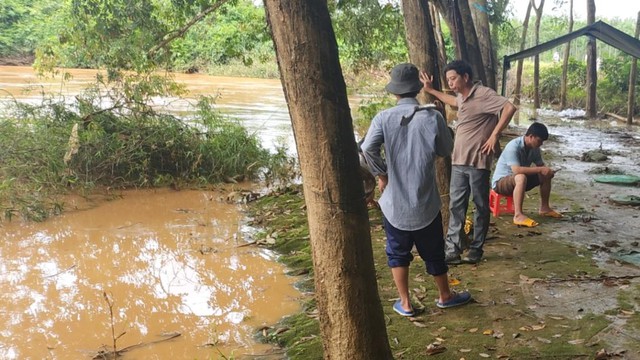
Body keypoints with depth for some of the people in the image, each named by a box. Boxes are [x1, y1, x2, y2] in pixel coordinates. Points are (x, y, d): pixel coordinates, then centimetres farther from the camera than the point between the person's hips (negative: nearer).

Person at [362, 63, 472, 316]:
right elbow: (446, 150, 3)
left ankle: (405, 303, 22)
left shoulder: (383, 118, -9)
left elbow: (368, 148, -21)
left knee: (398, 252, 16)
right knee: (433, 252, 17)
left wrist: (381, 174, -6)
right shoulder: (432, 117, -9)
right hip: (425, 202, 0)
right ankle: (445, 296, 35)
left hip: (394, 201, 0)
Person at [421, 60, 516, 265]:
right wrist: (431, 91, 35)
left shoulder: (483, 94, -14)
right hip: (459, 161, 8)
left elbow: (509, 108, -26)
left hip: (478, 161, -8)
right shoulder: (462, 97, 13)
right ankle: (453, 250, 8)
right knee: (456, 206, 6)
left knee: (481, 207, 6)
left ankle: (476, 250, 15)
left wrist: (494, 135, -23)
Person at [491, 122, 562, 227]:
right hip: (500, 181, -8)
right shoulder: (514, 147, -27)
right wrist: (540, 169, -34)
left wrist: (548, 170, -14)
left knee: (546, 176, 0)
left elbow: (541, 164, 10)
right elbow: (516, 170, -38)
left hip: (518, 180, 9)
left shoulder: (534, 148, -2)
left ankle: (544, 208, 13)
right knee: (521, 178, -39)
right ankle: (518, 215, -39)